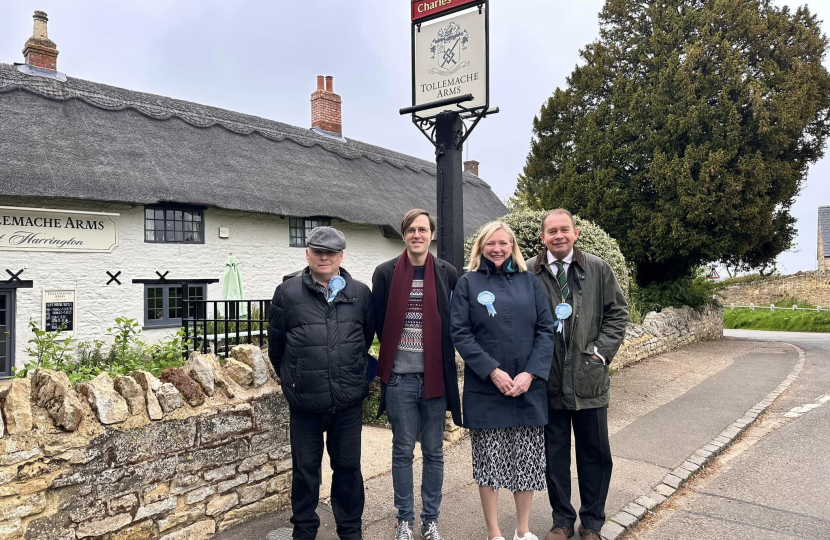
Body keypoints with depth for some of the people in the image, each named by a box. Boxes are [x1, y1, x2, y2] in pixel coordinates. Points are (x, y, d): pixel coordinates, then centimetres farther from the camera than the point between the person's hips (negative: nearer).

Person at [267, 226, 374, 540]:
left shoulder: (360, 293, 3)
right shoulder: (287, 293, -2)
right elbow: (276, 347, 7)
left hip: (349, 402, 1)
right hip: (305, 403, -1)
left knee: (348, 467, 15)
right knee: (305, 469, 14)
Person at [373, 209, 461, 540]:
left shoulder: (447, 273, 2)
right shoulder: (386, 273, 0)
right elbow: (379, 322, 4)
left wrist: (440, 355, 1)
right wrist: (395, 351, 3)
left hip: (436, 376, 1)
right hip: (400, 377, -1)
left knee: (433, 451, 12)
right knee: (403, 451, 10)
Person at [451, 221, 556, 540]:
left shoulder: (530, 282, 8)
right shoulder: (467, 283, 1)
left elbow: (546, 331, 2)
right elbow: (460, 334, -6)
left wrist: (530, 374, -11)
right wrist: (493, 372, -16)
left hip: (528, 388, 2)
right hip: (485, 389, -2)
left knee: (527, 461, 10)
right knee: (489, 462, 7)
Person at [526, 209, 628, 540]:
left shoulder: (598, 269, 2)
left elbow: (617, 312, 7)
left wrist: (602, 349, -4)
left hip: (589, 377, 1)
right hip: (547, 380, -1)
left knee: (595, 453, 11)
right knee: (554, 454, 11)